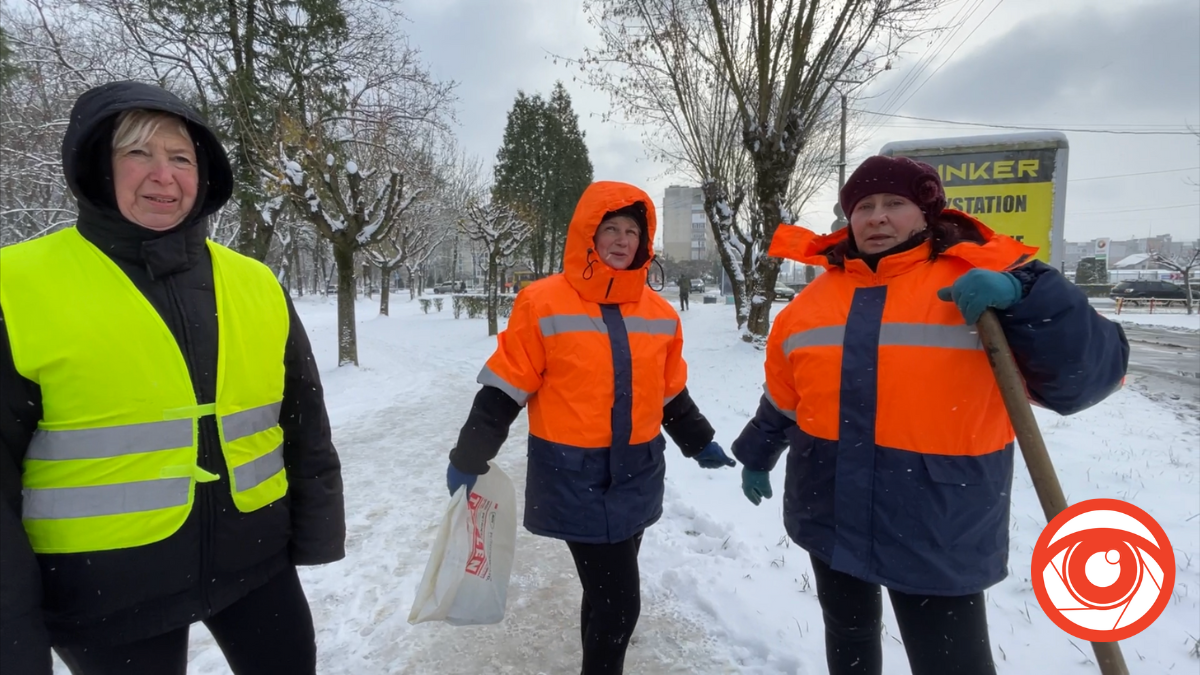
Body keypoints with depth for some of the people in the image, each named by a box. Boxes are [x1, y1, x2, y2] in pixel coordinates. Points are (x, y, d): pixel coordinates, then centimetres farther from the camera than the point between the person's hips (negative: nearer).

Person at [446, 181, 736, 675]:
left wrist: (699, 443, 20)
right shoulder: (543, 304, -12)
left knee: (607, 588, 20)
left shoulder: (659, 314, 2)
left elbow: (670, 393, 15)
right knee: (618, 598, 0)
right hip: (574, 479, -5)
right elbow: (504, 390, -8)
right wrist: (469, 458, -7)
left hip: (637, 477, 5)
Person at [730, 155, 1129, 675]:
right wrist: (756, 456, 23)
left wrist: (1023, 295, -30)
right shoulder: (819, 297, 3)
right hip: (830, 520, 4)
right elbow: (783, 398, 14)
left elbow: (1089, 373, -16)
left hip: (938, 536, -4)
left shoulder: (985, 288, -8)